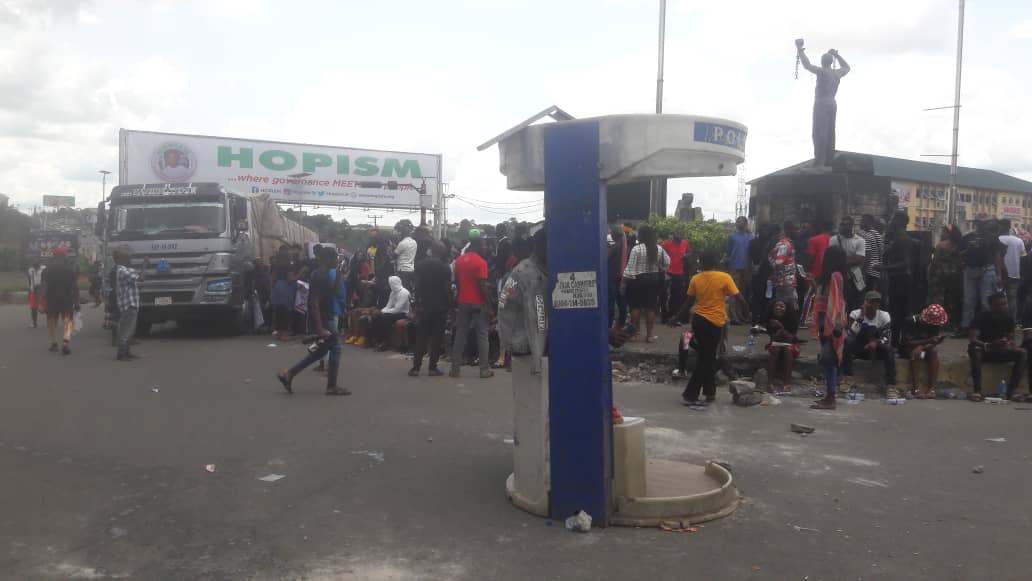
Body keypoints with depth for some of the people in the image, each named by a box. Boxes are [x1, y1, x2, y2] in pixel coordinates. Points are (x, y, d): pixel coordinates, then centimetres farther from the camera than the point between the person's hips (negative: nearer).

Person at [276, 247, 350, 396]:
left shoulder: (324, 274, 10)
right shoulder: (320, 277, -21)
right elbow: (314, 303, -26)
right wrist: (320, 328, -27)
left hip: (327, 317, 10)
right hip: (324, 318, -10)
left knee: (322, 350, 16)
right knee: (335, 348, -1)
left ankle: (289, 374, 17)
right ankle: (332, 386, 9)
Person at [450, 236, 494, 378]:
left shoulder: (459, 260, 7)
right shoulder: (480, 262, -13)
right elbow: (483, 286, -16)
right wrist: (488, 306, -12)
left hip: (463, 302, 6)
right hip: (478, 303, -5)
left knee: (460, 335, 9)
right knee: (482, 336, 1)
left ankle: (455, 368, 9)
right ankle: (484, 369, 2)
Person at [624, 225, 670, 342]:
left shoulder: (636, 249, -14)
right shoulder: (659, 249, 2)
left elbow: (631, 267, -14)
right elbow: (667, 263, 10)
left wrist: (626, 279, -6)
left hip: (638, 279, -4)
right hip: (654, 279, 4)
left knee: (636, 307, 6)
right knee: (650, 308, 8)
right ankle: (649, 335, 11)